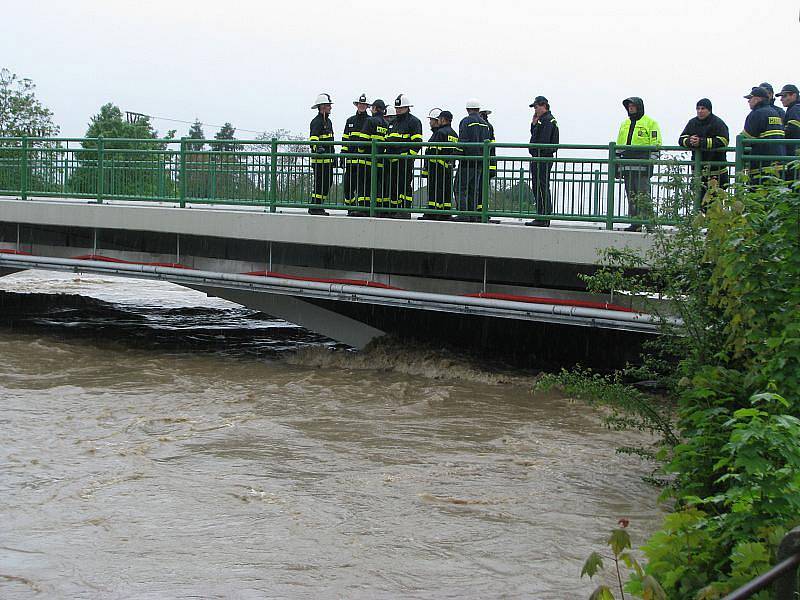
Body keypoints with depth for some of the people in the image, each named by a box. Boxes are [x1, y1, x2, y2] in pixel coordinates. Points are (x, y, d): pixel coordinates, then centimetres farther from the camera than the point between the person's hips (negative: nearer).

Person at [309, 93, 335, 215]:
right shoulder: (316, 122, -11)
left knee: (327, 182, 11)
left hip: (328, 159, 10)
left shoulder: (328, 121, 20)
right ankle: (314, 208, -6)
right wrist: (317, 148, -41)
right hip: (320, 159, -10)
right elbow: (313, 138, -24)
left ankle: (319, 206, 17)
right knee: (320, 183, -9)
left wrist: (333, 154, 29)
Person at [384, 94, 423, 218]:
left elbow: (417, 142, -9)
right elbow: (387, 141, 28)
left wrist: (408, 156, -16)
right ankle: (393, 210, 15)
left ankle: (406, 211, -10)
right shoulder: (393, 123, 22)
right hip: (392, 161, 8)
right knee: (393, 185, 9)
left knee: (405, 185, -10)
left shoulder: (413, 121, -2)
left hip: (406, 160, -8)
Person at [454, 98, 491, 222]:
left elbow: (462, 141, -12)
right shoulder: (485, 124, 14)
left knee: (460, 188, -4)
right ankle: (473, 216, 7)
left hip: (468, 160, -6)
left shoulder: (465, 122, -6)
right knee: (474, 189, 10)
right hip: (480, 161, 6)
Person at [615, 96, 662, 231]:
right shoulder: (625, 124, 22)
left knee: (643, 194, -12)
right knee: (631, 196, 6)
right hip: (627, 166, 7)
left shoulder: (650, 123, 1)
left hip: (642, 165, -7)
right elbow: (619, 144, 27)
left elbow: (655, 143, -4)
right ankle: (634, 223, 8)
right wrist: (616, 162, 21)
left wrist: (651, 161, -12)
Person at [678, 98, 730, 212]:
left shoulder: (718, 123, -5)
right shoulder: (693, 123, 14)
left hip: (716, 167, -6)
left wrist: (701, 142, -24)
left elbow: (723, 141, -20)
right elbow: (681, 139, 8)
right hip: (699, 167, 6)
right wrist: (690, 141, -16)